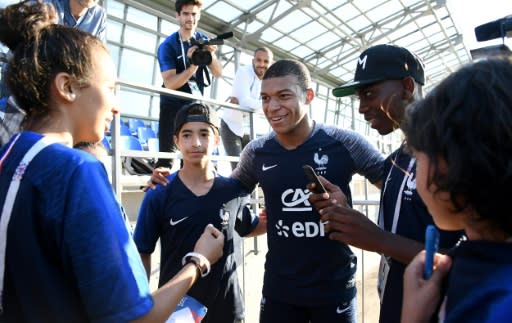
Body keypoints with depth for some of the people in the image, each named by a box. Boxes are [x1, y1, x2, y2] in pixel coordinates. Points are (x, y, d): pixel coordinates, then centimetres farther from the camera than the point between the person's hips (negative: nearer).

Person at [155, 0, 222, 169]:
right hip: (173, 106, -4)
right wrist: (194, 65, -35)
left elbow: (218, 73, -3)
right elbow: (170, 84, -21)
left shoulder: (203, 40, 3)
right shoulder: (167, 46, -12)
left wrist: (211, 55, -24)